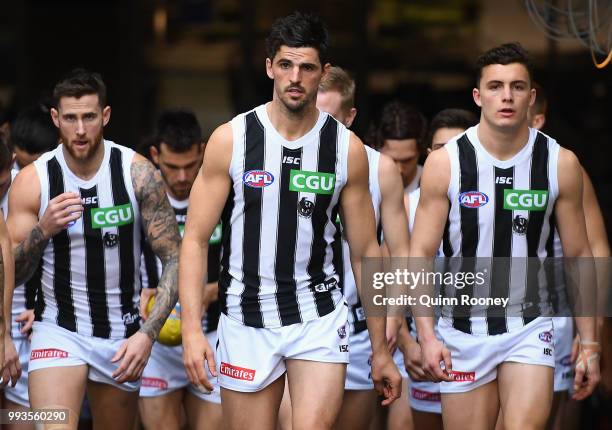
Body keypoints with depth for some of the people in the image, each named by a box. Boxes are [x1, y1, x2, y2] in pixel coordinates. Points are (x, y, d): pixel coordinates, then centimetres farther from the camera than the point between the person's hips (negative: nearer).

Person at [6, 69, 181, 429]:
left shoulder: (138, 173, -8)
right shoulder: (32, 181, -7)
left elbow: (174, 259, -5)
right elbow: (13, 275, -2)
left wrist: (147, 333, -16)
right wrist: (43, 231, -22)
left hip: (122, 336, 2)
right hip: (59, 329, -1)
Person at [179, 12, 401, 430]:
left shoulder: (347, 148, 0)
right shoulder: (231, 140, -4)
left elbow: (366, 252, 6)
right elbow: (196, 239, -3)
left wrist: (381, 350, 6)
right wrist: (192, 329, -15)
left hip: (319, 316, 0)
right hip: (246, 317, 0)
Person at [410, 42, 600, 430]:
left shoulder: (561, 164, -2)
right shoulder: (445, 163, -6)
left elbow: (579, 256, 5)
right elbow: (421, 254, -4)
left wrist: (590, 343, 3)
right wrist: (427, 336, -14)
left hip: (530, 329, 0)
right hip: (463, 331, 0)